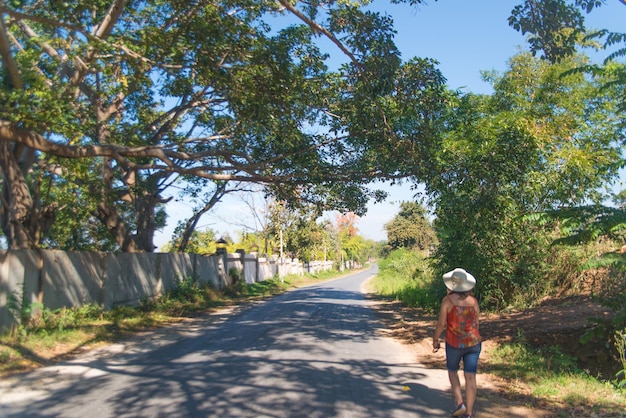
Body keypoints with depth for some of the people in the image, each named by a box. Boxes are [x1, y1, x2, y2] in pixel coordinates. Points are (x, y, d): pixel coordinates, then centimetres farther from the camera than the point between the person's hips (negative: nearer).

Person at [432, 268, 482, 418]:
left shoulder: (447, 300, -12)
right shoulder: (473, 301, -2)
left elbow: (441, 324, -11)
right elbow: (476, 323, 7)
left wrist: (435, 340, 3)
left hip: (454, 343, -2)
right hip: (473, 342, 2)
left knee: (452, 371, 22)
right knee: (470, 377, 6)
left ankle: (459, 402, 9)